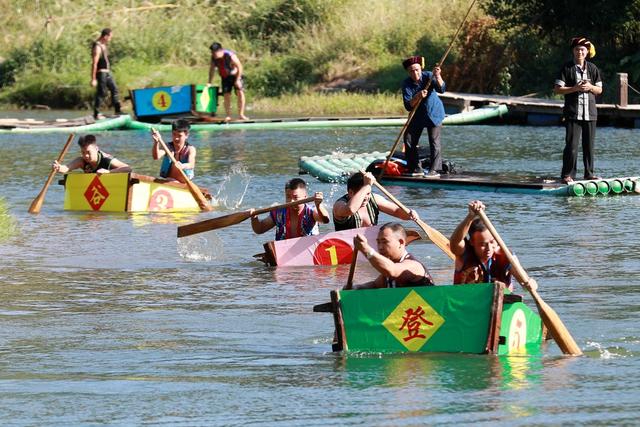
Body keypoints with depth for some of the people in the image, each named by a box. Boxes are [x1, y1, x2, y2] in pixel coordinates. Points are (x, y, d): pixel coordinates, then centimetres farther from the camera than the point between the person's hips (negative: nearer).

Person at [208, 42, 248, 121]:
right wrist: (209, 82, 4)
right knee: (226, 95, -5)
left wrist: (238, 80, -21)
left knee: (240, 93, -17)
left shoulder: (230, 55, -26)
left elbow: (239, 66, -19)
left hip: (235, 75, -5)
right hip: (225, 78, 5)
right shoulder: (214, 58, -9)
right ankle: (228, 116, -2)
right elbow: (212, 69, 6)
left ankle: (241, 114, -16)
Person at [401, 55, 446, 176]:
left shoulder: (428, 76, -17)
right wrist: (418, 97, -40)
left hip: (433, 113, -3)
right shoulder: (406, 84, -15)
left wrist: (437, 77, -52)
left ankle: (435, 170, -10)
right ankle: (416, 169, 13)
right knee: (409, 140, 2)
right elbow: (408, 106, -22)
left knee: (434, 141, -12)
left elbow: (441, 89, -33)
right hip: (417, 116, 3)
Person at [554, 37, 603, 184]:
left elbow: (599, 90, 14)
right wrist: (575, 88, -16)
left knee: (589, 145, 9)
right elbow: (557, 89, -5)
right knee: (571, 145, -9)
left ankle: (589, 173, 18)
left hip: (590, 113, 4)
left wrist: (590, 87, -8)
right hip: (573, 114, -4)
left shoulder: (592, 68, 10)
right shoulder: (567, 68, -1)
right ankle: (567, 175, -4)